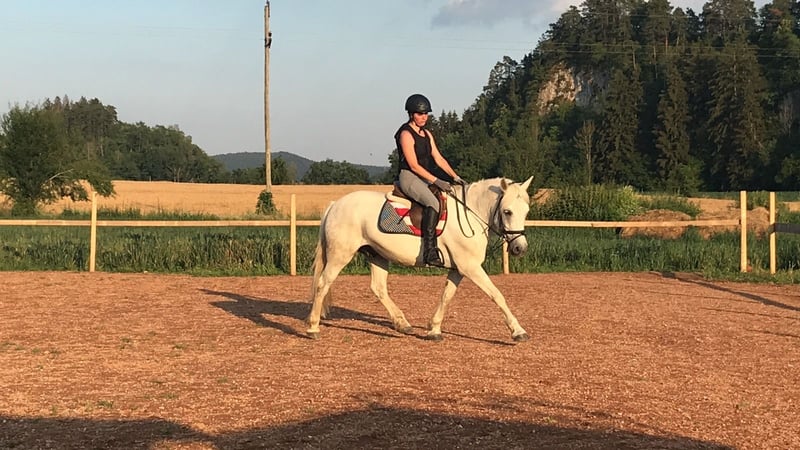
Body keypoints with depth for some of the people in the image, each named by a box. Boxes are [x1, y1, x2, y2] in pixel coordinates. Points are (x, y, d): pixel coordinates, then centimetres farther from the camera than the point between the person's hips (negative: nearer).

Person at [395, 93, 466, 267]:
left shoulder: (427, 134, 17)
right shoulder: (406, 134, -9)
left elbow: (439, 159, 15)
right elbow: (414, 165, -16)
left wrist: (456, 177, 3)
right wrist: (436, 181, -21)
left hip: (424, 179, 9)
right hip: (408, 177, -9)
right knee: (434, 202, -32)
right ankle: (430, 252, -39)